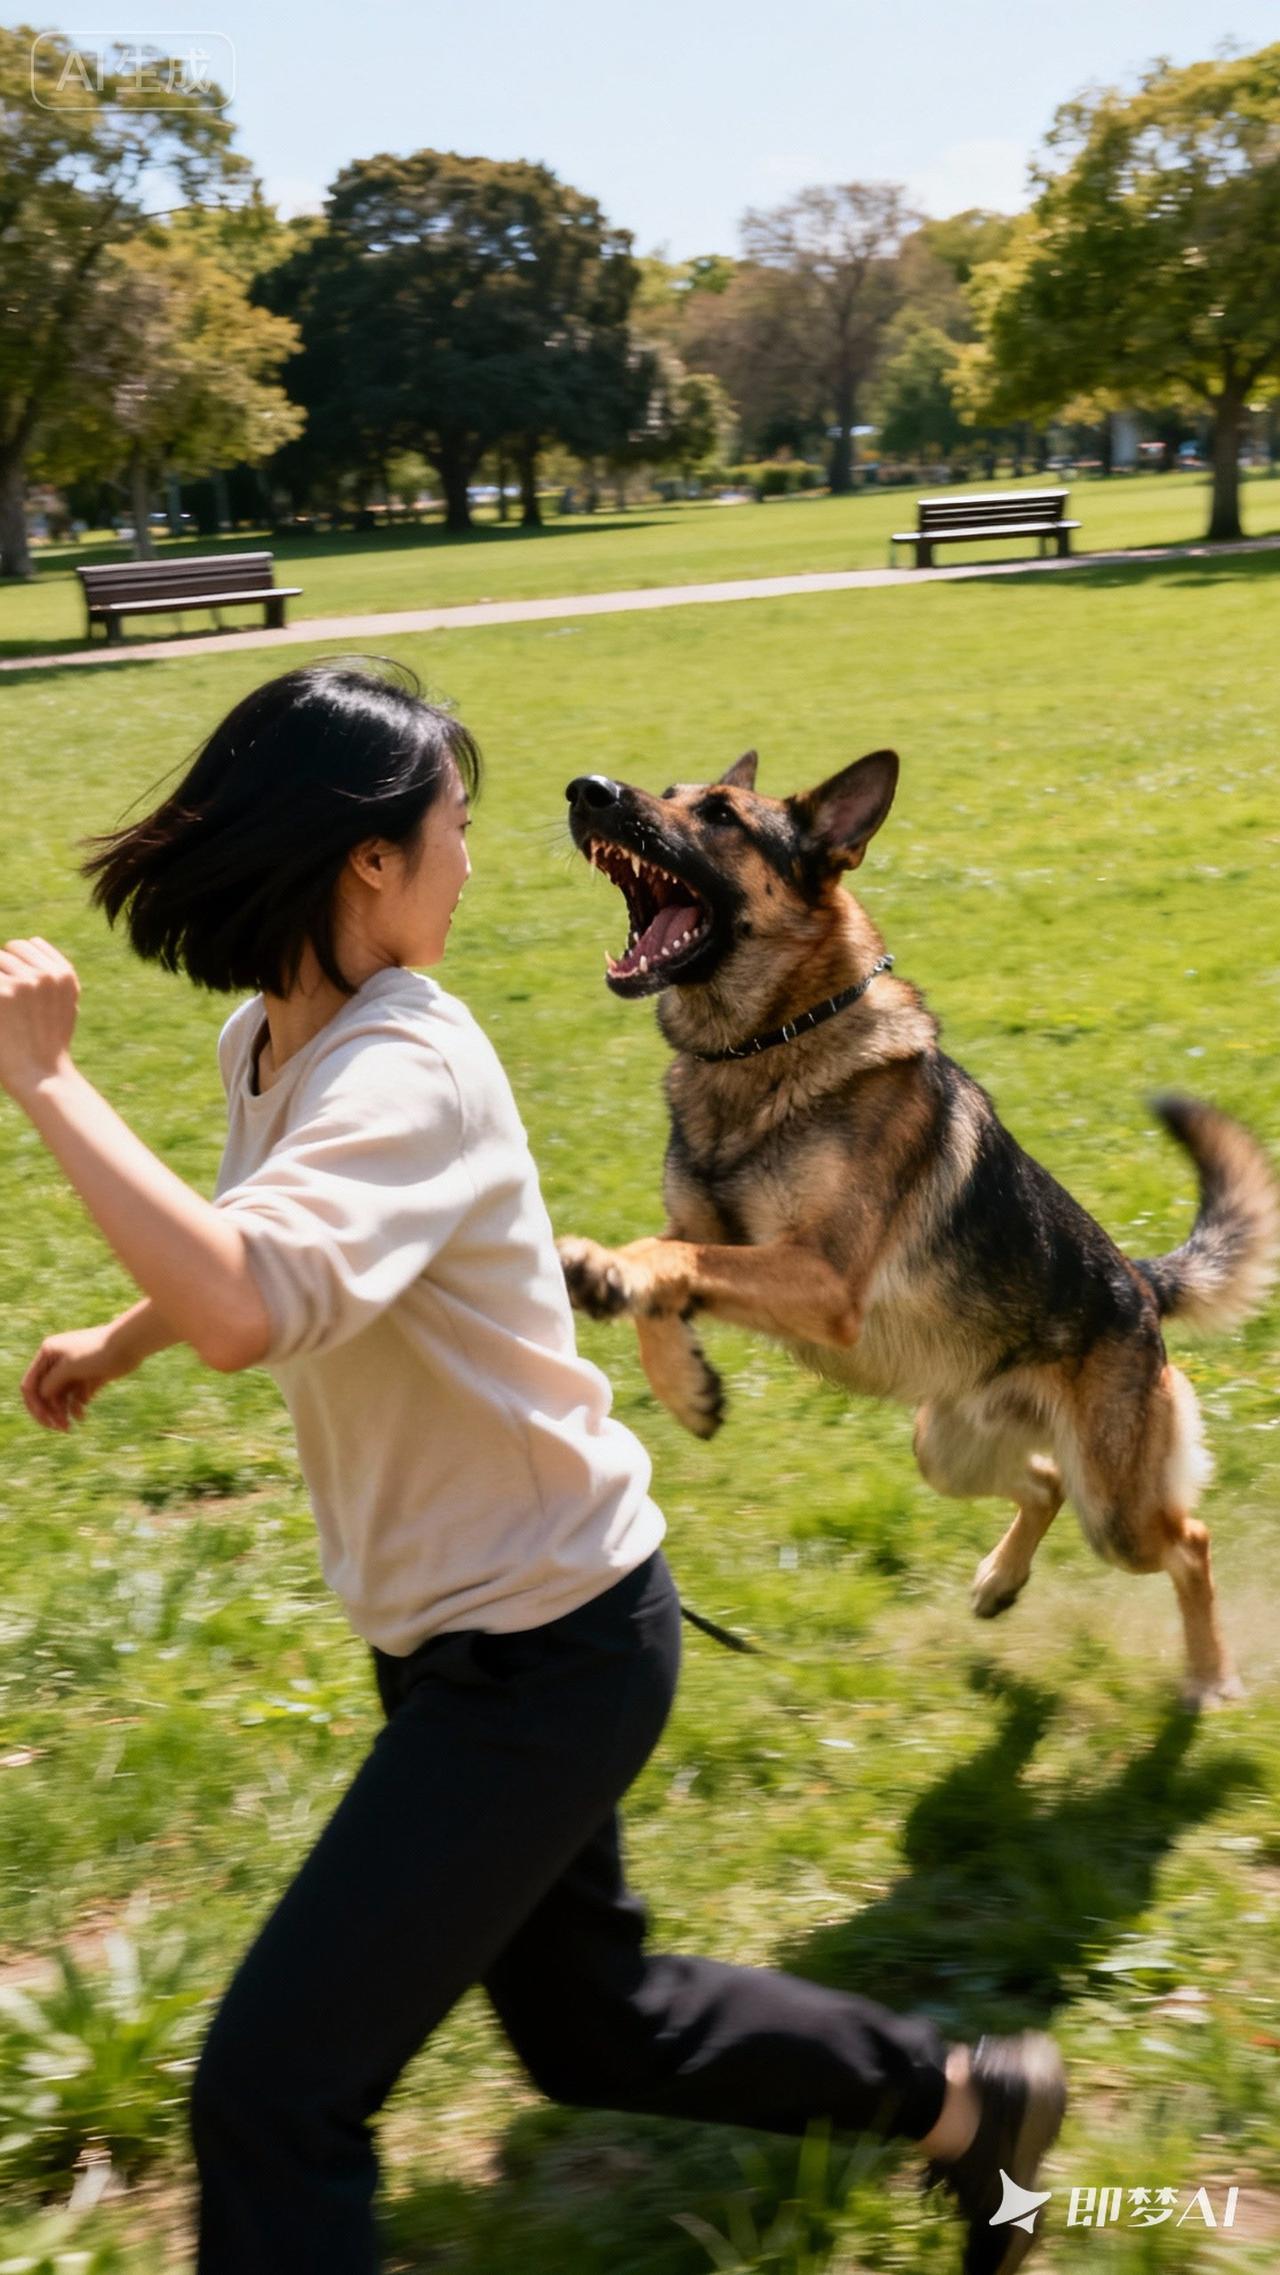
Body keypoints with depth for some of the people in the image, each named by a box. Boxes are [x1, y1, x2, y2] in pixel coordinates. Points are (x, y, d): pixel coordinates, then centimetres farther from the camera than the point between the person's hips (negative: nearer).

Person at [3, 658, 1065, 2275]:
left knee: (273, 2088, -3)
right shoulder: (264, 1044, 0)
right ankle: (963, 2099, 43)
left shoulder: (406, 1074, -26)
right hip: (454, 1632, 9)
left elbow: (246, 1309, -46)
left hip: (544, 1644, -9)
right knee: (586, 2029, 25)